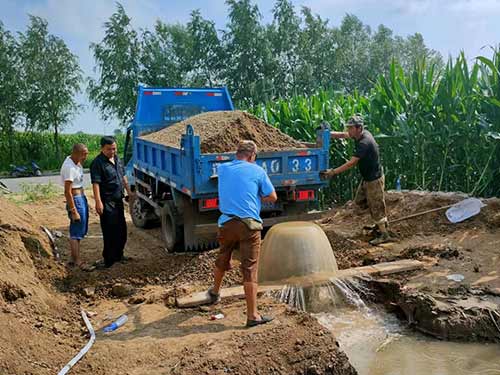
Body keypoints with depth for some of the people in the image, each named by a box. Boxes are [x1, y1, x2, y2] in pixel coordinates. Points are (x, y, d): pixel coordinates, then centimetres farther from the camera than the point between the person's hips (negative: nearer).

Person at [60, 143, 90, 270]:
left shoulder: (75, 161, 5)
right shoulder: (69, 167, -23)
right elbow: (67, 192, -23)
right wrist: (73, 211, -21)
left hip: (82, 198, 10)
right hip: (75, 200, -10)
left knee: (80, 231, 17)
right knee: (76, 232, -1)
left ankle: (74, 258, 27)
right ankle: (77, 261, 8)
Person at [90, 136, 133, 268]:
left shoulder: (117, 159, 11)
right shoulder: (98, 163, -15)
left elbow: (123, 176, 22)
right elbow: (95, 183, -21)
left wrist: (128, 191, 23)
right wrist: (98, 202, -28)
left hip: (118, 200, 9)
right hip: (107, 202, -9)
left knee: (121, 229, 16)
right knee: (110, 232, -5)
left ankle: (118, 255, 30)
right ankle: (108, 260, 5)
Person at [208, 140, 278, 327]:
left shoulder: (222, 169, 9)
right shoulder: (257, 171, -2)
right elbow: (272, 197, 4)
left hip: (226, 222, 4)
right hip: (249, 224, -4)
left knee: (222, 260, 26)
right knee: (250, 270, -2)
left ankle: (215, 292, 49)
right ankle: (252, 315, 1)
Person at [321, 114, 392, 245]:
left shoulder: (364, 142, -29)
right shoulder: (360, 134, -2)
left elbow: (351, 163, -32)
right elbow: (342, 135, 7)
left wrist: (333, 172, -32)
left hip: (374, 179, -10)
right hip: (367, 177, 10)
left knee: (376, 206, 0)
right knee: (360, 200, 19)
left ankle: (384, 234, 12)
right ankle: (381, 221, 33)